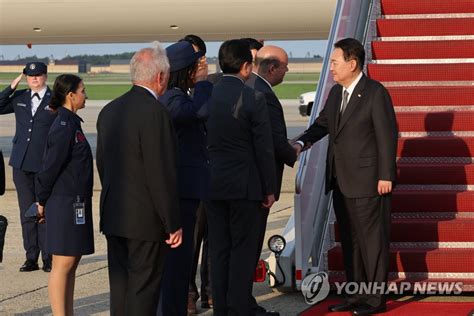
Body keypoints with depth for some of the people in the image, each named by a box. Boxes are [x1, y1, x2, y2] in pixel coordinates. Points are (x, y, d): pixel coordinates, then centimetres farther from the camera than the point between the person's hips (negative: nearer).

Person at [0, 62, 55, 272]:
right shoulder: (19, 98, 11)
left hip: (46, 165, -4)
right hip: (22, 164, 4)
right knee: (27, 213, 6)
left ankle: (48, 258, 6)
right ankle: (31, 258, 12)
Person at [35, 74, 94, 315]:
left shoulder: (71, 123, 14)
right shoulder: (64, 127, -16)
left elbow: (51, 165, 18)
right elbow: (51, 166, -15)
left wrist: (43, 199, 17)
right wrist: (43, 201, -5)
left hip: (76, 202, 10)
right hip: (65, 202, -10)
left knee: (72, 263, 12)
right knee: (63, 264, -7)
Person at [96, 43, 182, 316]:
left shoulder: (109, 111, 8)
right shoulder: (155, 112, -18)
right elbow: (162, 173, -19)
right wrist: (173, 224, -12)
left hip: (113, 216, 7)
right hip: (146, 220, -7)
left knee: (120, 286, 13)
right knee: (143, 290, -1)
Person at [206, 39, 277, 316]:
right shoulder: (253, 99, -12)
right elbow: (264, 148, -10)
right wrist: (270, 189, -2)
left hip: (214, 185, 5)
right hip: (245, 186, -5)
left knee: (219, 250, 10)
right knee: (243, 250, 3)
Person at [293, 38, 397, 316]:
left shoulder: (376, 93, -12)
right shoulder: (336, 93, 11)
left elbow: (387, 135, -13)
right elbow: (323, 123, 18)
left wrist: (386, 176, -15)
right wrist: (302, 142, -2)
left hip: (368, 181, -8)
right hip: (342, 182, 8)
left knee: (372, 239, -1)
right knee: (349, 240, 12)